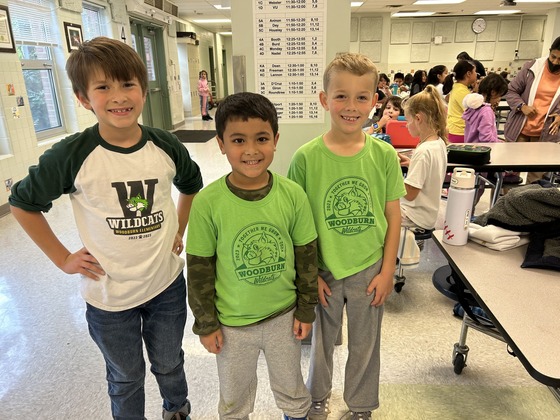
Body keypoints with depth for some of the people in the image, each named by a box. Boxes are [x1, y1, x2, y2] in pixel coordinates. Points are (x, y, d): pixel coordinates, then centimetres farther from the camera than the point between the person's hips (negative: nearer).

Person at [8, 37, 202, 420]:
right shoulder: (72, 155, -18)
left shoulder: (166, 147, -10)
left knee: (169, 364, 25)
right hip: (109, 296, -2)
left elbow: (191, 186, 11)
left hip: (167, 285, 3)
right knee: (126, 378, 21)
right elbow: (23, 203, -3)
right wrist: (63, 259, -5)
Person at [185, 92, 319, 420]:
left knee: (292, 390, 26)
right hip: (232, 324, -1)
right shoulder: (207, 203, -19)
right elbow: (199, 269, -9)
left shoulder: (293, 194, -14)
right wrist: (206, 324, -3)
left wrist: (306, 309, 2)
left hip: (284, 317, 2)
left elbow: (307, 255, -3)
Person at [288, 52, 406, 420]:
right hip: (323, 271, -1)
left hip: (369, 271, 1)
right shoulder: (306, 157, -14)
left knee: (365, 345, 20)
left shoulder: (384, 155, -9)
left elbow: (393, 217, -2)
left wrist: (387, 272, -2)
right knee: (322, 340, 21)